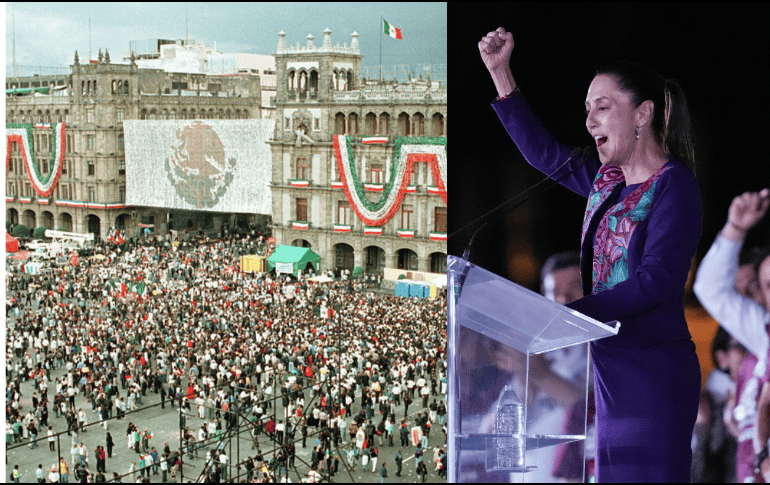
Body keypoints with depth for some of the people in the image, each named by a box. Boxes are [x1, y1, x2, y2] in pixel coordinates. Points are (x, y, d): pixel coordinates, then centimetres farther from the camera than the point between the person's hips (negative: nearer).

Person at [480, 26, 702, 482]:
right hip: (611, 367, 8)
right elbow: (542, 151, 24)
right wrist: (500, 71, 21)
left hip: (656, 371, -8)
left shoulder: (674, 185, -11)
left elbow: (657, 280, -21)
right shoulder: (607, 180, 12)